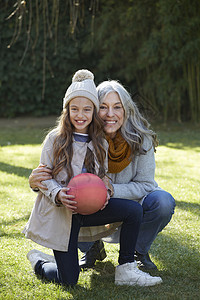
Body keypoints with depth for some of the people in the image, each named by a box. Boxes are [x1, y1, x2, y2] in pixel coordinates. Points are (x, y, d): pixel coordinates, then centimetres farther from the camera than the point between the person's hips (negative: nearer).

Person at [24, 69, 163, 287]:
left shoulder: (100, 143, 6)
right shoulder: (55, 139, -6)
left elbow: (103, 177, 12)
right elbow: (43, 178, -6)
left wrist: (105, 193, -12)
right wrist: (59, 195, -27)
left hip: (88, 209, 4)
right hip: (59, 213, -4)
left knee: (134, 210, -19)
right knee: (68, 280, -6)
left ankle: (125, 270, -7)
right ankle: (38, 261, 28)